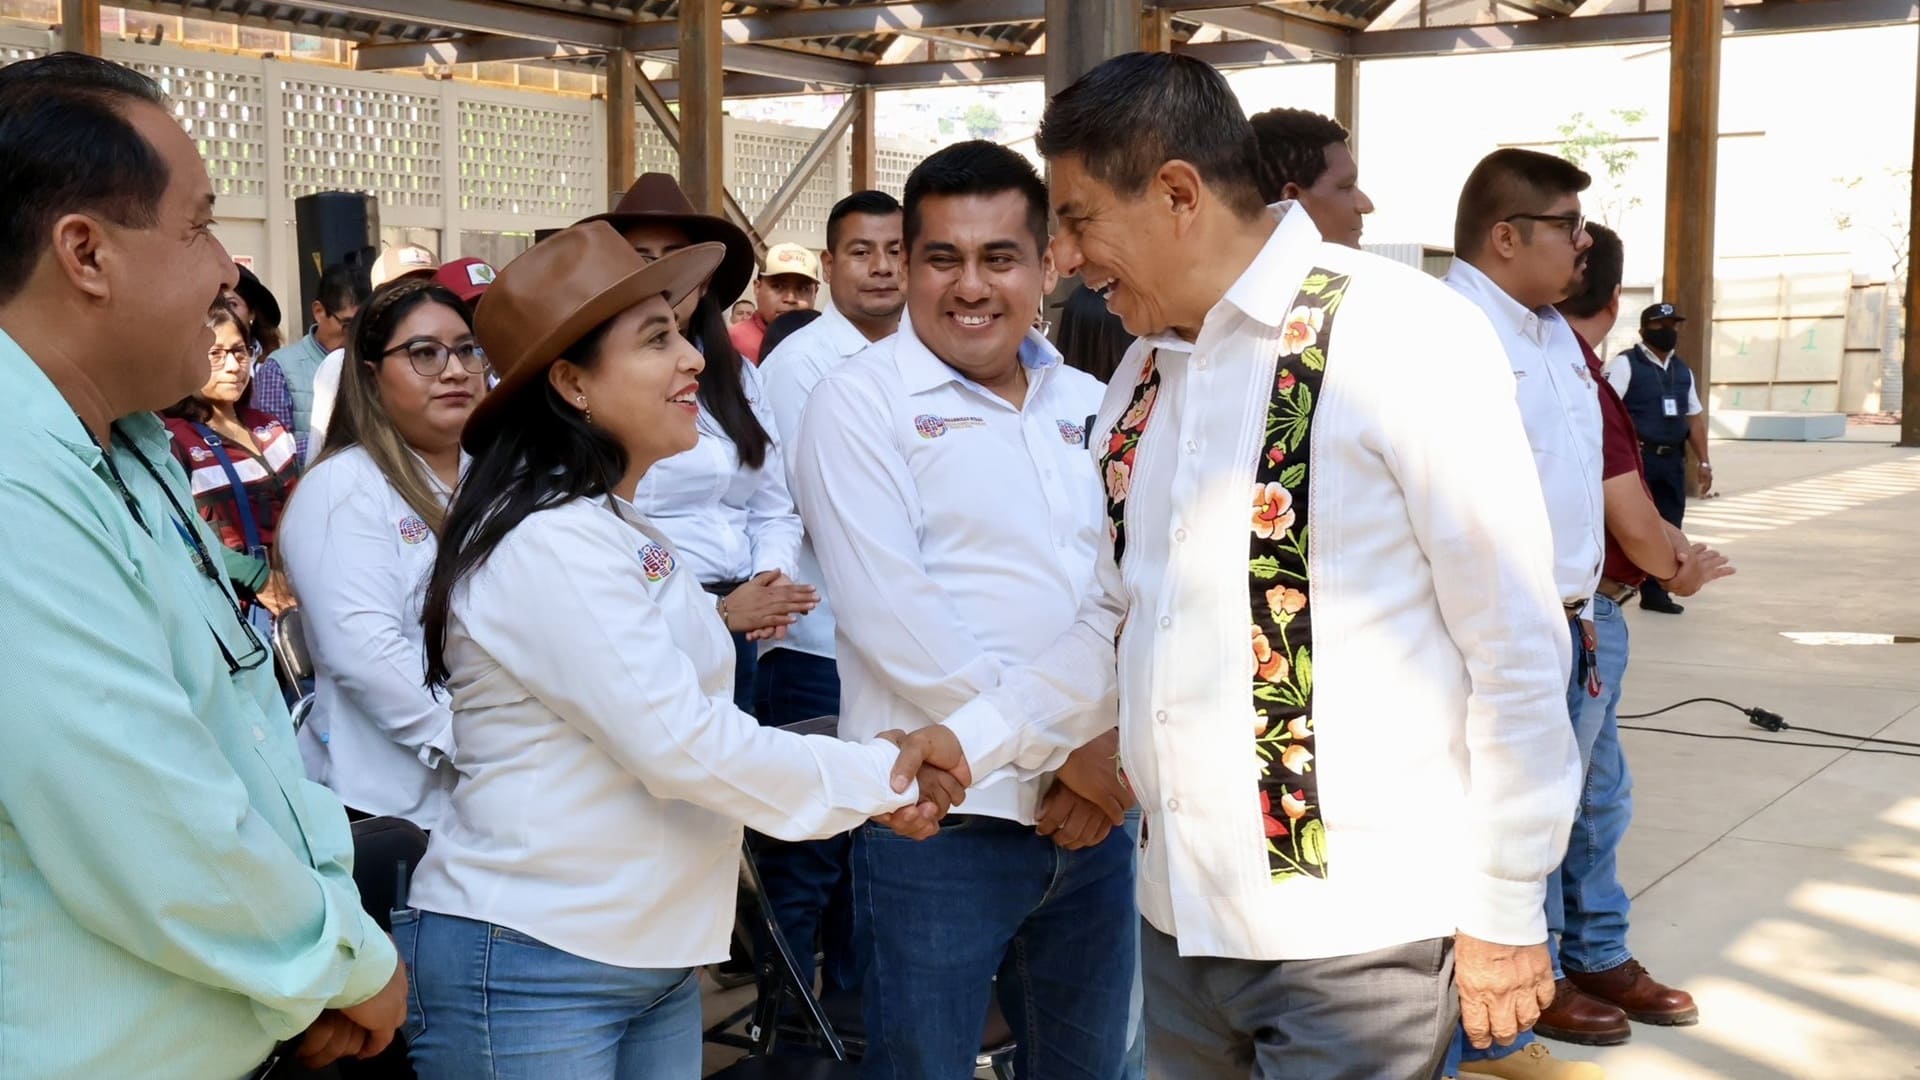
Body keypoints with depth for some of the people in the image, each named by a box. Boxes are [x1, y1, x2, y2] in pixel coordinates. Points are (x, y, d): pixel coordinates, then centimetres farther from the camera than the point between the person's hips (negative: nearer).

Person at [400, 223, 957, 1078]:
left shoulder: (611, 528, 12)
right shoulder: (547, 543, -18)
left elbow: (680, 726, 8)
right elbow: (683, 744, -22)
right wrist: (880, 777, -11)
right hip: (527, 974, -9)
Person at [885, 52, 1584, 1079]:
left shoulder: (1406, 335, -13)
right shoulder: (1141, 378, 8)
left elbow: (1512, 639, -11)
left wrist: (1506, 904, -8)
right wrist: (973, 739, 5)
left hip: (1357, 928, -6)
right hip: (1181, 914, 7)